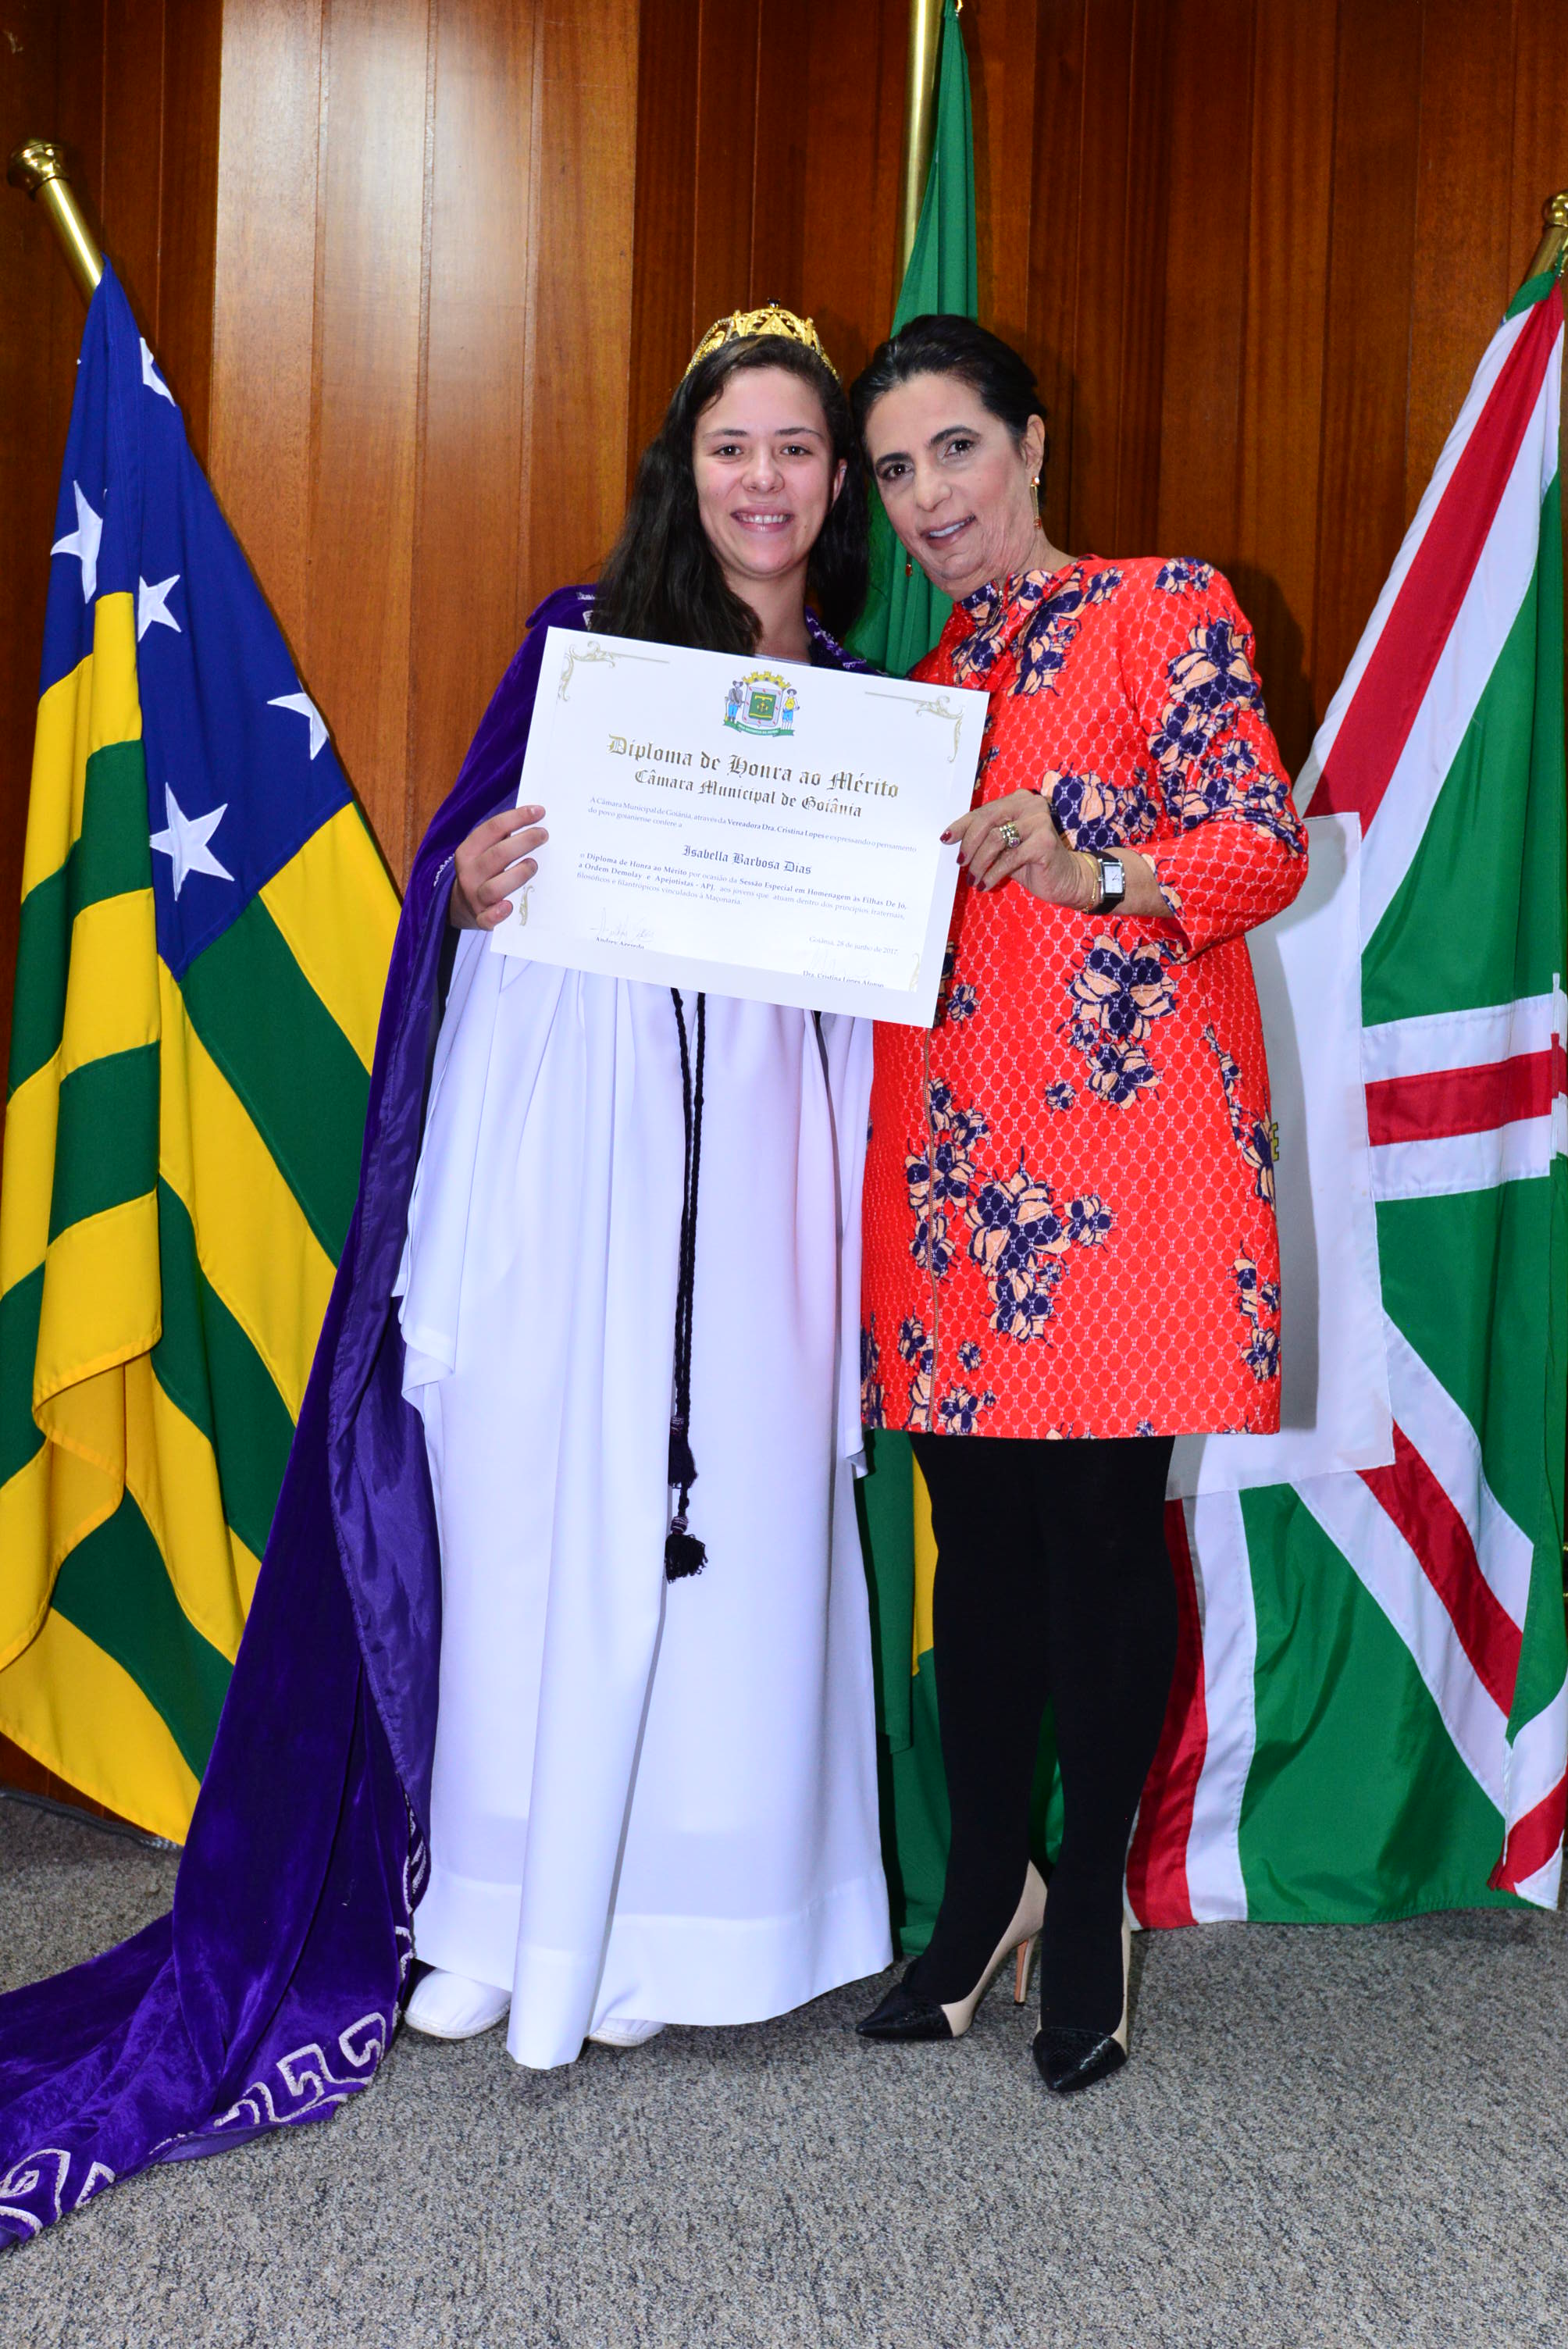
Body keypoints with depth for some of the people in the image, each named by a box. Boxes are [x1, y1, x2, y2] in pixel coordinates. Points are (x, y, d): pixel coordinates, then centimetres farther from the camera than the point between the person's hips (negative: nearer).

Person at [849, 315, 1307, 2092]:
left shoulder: (1166, 609, 3)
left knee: (1103, 1521, -1)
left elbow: (1266, 840, -6)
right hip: (955, 1158, 5)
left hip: (1128, 1141, -5)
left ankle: (1089, 1903, 15)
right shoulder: (918, 687, 21)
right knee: (980, 1524, 8)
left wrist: (1090, 867, -23)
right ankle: (985, 1881, 23)